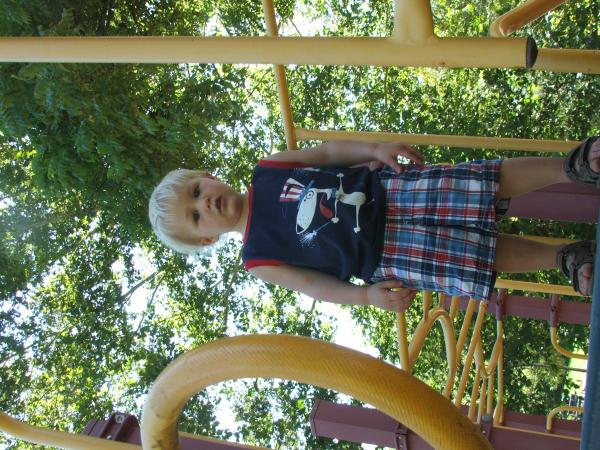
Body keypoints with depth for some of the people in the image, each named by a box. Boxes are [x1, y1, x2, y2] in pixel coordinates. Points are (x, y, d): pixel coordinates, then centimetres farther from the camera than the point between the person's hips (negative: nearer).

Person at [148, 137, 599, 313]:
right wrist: (369, 295, -17)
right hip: (388, 256, -2)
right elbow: (318, 285, -2)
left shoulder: (268, 171, 0)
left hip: (389, 188, 3)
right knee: (487, 253, -8)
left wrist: (376, 149, -9)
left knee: (496, 178, -8)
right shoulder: (260, 260, -6)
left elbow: (328, 150, 7)